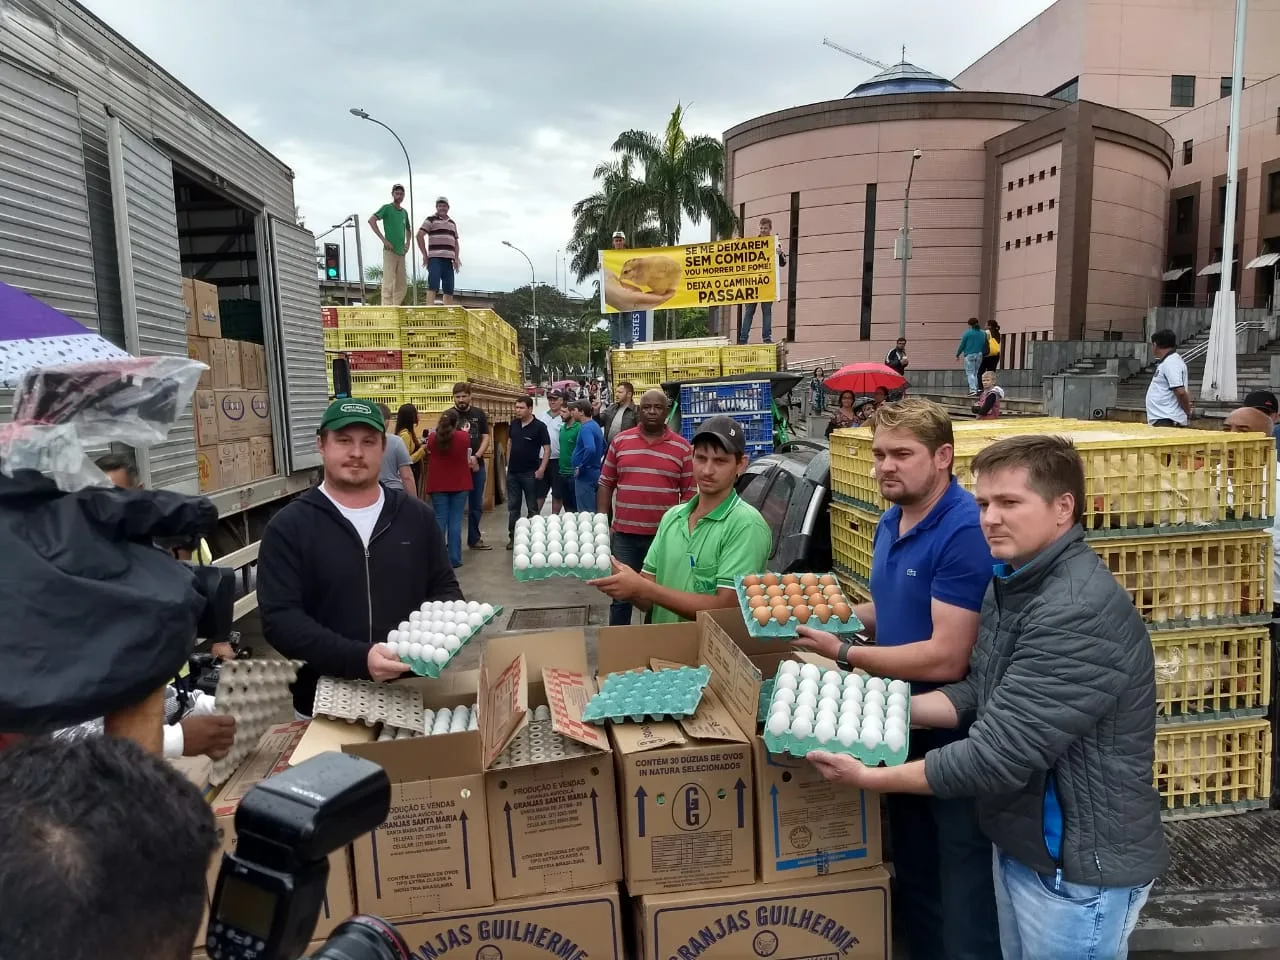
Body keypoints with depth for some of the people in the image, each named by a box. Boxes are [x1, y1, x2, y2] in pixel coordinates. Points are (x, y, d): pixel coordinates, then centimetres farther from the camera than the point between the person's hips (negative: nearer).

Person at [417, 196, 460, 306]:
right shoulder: (431, 219, 4)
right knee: (433, 287, -13)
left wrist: (457, 258, 9)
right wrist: (425, 255, -7)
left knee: (449, 289, 3)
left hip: (448, 259, 6)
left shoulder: (452, 223, 22)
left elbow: (456, 242, 24)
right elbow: (419, 235, -4)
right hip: (435, 258, -5)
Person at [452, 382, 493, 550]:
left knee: (476, 506, 12)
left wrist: (476, 457, -13)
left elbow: (487, 438, 4)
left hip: (477, 466, 3)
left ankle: (474, 539, 24)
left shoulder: (479, 414, 6)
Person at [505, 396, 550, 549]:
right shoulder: (514, 424, 5)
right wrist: (508, 462, 11)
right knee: (513, 506, 10)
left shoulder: (539, 426, -11)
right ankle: (513, 537, 18)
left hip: (530, 473, -5)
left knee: (532, 507, 6)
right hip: (513, 472, 5)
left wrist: (541, 469, -17)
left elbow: (547, 449, -11)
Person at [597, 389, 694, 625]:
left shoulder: (683, 448, -1)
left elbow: (689, 493, 1)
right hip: (625, 534, 1)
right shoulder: (620, 441, 3)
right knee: (621, 596, 9)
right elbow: (606, 484, 7)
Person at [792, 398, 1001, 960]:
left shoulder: (965, 532, -25)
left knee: (965, 910, 10)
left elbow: (946, 658, -28)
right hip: (906, 730, 9)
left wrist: (843, 654, -21)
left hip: (956, 742, -9)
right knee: (912, 885, 25)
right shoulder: (891, 521, 4)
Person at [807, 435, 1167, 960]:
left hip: (1077, 862, -8)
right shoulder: (1010, 582, 3)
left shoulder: (1081, 613, -29)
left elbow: (999, 754, -30)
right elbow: (980, 691, 8)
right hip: (1017, 840, 8)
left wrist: (871, 777, -23)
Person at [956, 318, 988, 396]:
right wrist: (982, 353, 21)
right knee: (975, 373, 14)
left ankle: (973, 390, -15)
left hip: (969, 355, -5)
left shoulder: (967, 333, -7)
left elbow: (962, 345, -4)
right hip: (979, 355, 5)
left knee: (970, 373, -4)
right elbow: (984, 345, 10)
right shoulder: (983, 333, 7)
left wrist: (958, 354, 6)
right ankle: (975, 389, 12)